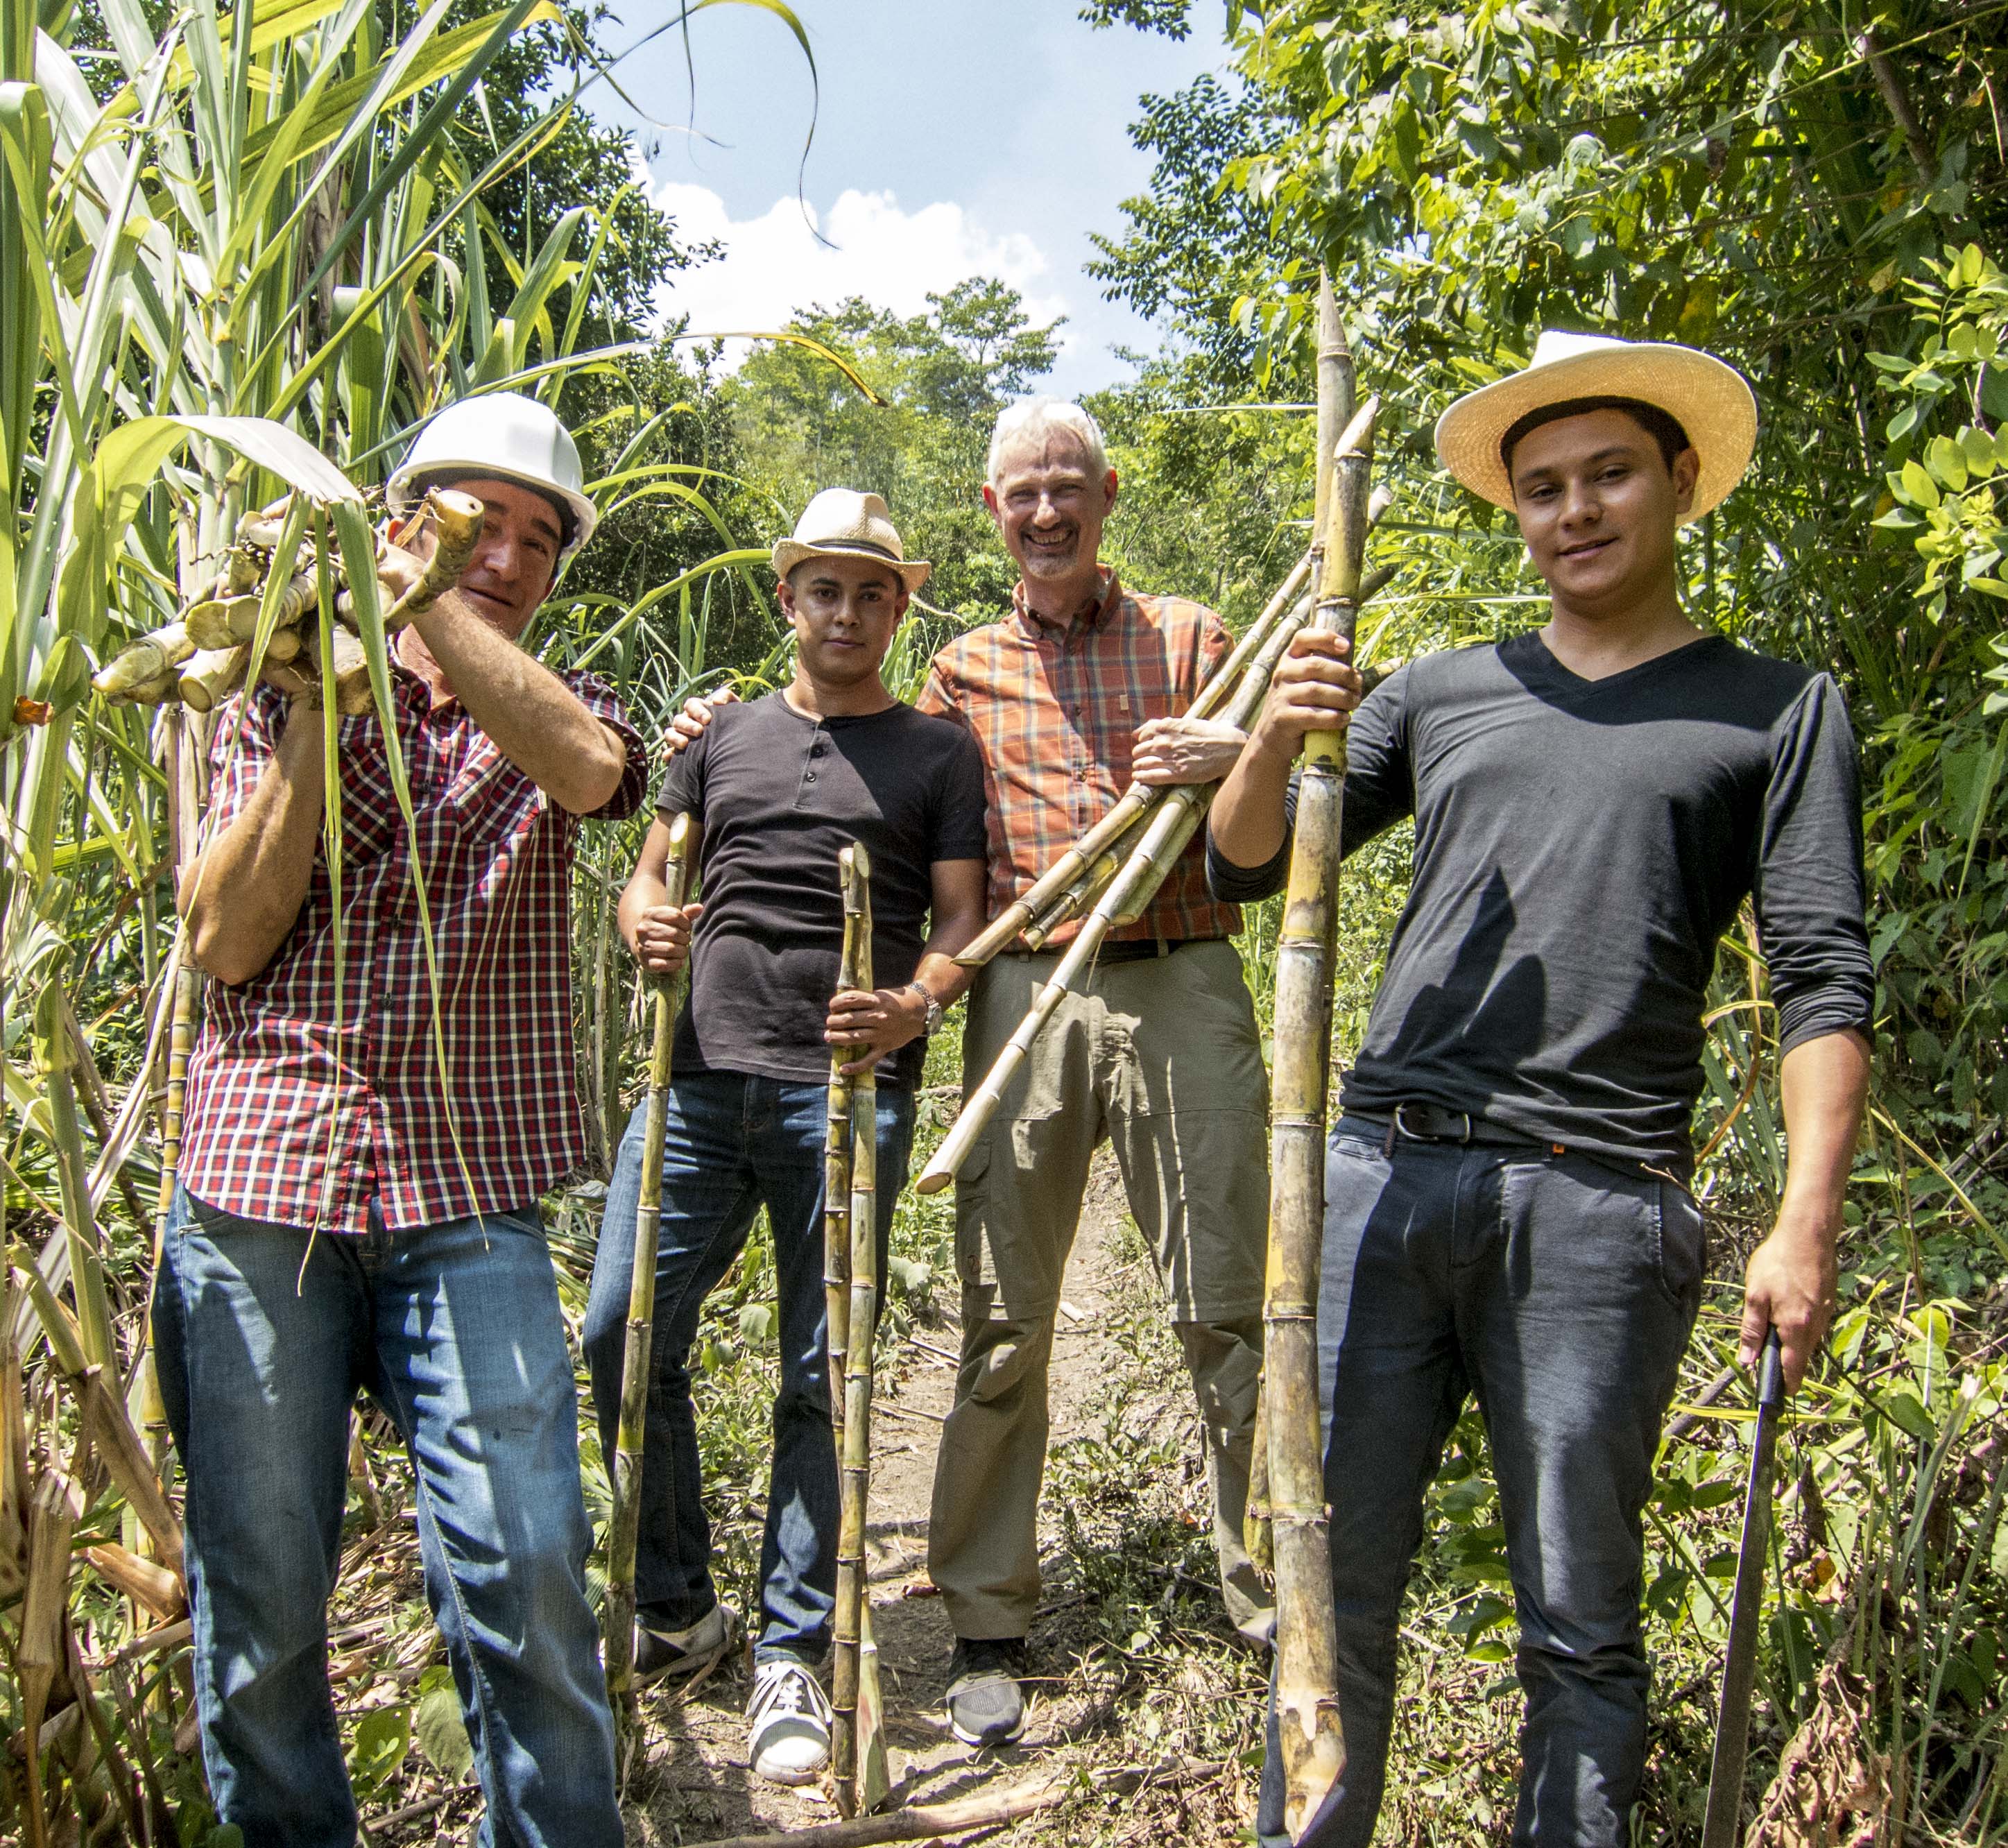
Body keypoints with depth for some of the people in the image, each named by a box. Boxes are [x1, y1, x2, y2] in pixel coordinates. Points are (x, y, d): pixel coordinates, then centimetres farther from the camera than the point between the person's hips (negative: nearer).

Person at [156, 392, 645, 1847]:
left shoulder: (552, 707, 12)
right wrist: (314, 710, -6)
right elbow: (226, 940, -1)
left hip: (467, 1199, 0)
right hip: (258, 1190, 1)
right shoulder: (277, 700, 11)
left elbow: (588, 768, -15)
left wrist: (402, 587, -16)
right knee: (258, 1589, 8)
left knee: (525, 1580, -5)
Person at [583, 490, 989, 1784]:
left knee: (820, 1375, 3)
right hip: (702, 1075, 3)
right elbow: (651, 870, 19)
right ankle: (675, 1612, 24)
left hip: (846, 1092, -3)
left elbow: (962, 916, 3)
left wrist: (920, 1002, -17)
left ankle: (793, 1652, 20)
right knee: (625, 1336, 2)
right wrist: (645, 921, -4)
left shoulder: (938, 752, 9)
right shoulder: (724, 735, 17)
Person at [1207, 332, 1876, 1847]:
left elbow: (1824, 977, 2)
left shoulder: (1779, 709, 9)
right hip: (1383, 1173, 3)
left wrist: (1808, 1221, -9)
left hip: (1597, 1208, -2)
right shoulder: (1439, 693, 16)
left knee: (1581, 1620, 8)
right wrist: (1277, 739, -4)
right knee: (1335, 1575, 10)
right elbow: (1245, 867, 15)